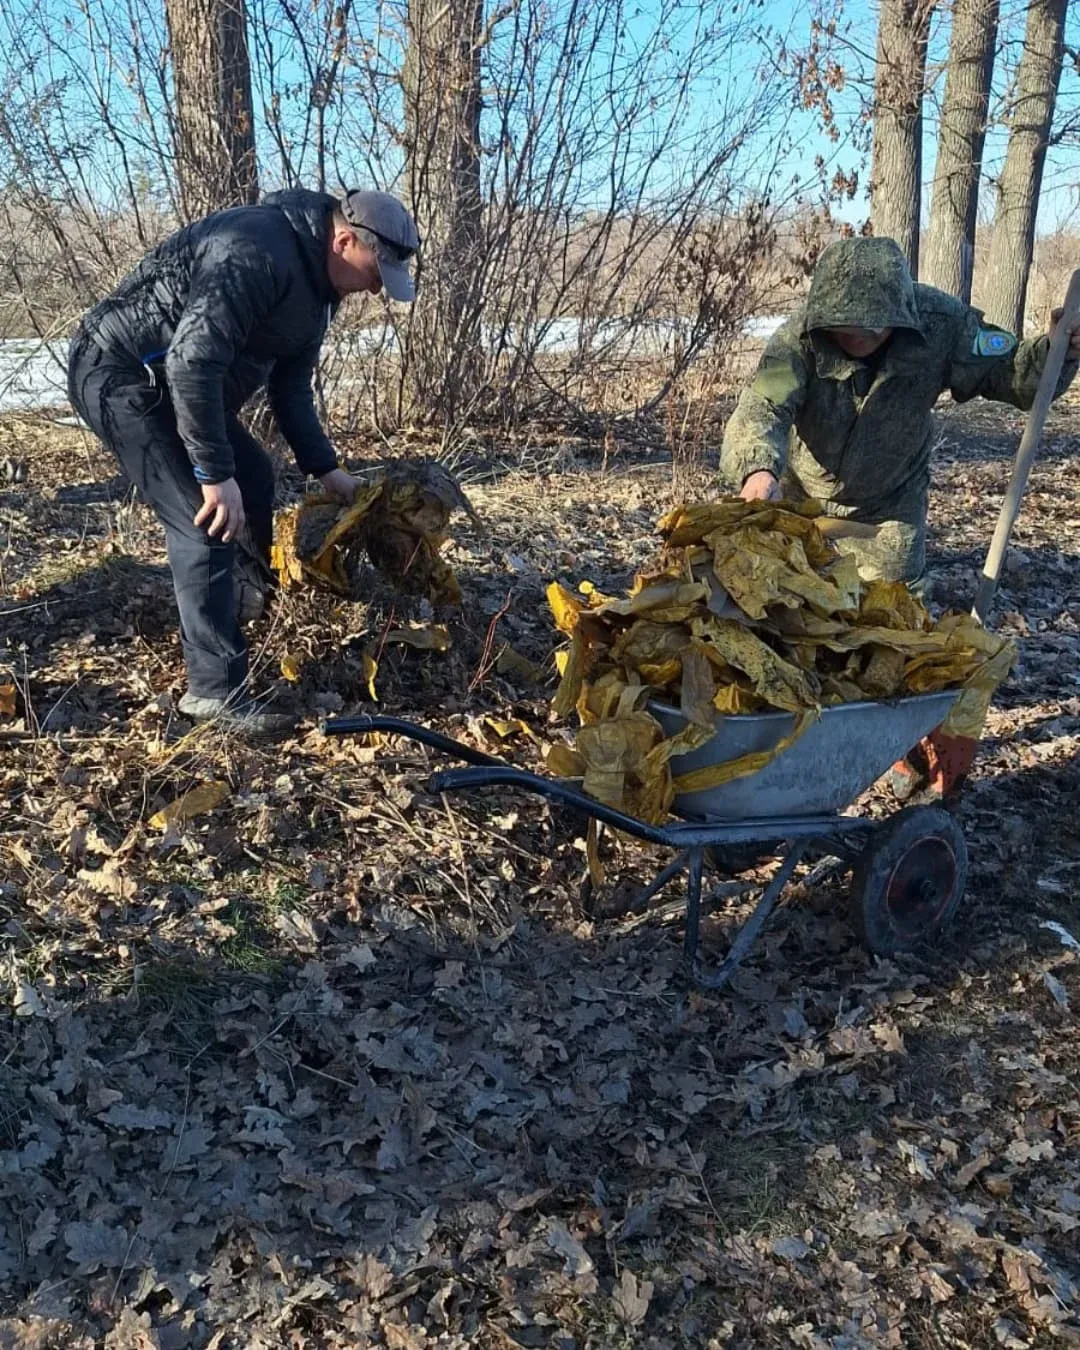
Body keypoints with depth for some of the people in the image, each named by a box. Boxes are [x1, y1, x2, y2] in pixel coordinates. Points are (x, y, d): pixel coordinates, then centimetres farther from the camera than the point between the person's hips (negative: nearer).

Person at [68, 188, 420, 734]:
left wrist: (325, 469, 9)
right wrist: (215, 474, -31)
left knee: (253, 478, 19)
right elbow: (192, 364, -34)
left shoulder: (315, 284, 6)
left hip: (175, 381, 11)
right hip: (119, 373, -11)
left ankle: (249, 602, 38)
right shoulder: (256, 253, -27)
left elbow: (291, 386, 14)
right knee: (208, 520, -17)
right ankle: (216, 689, -12)